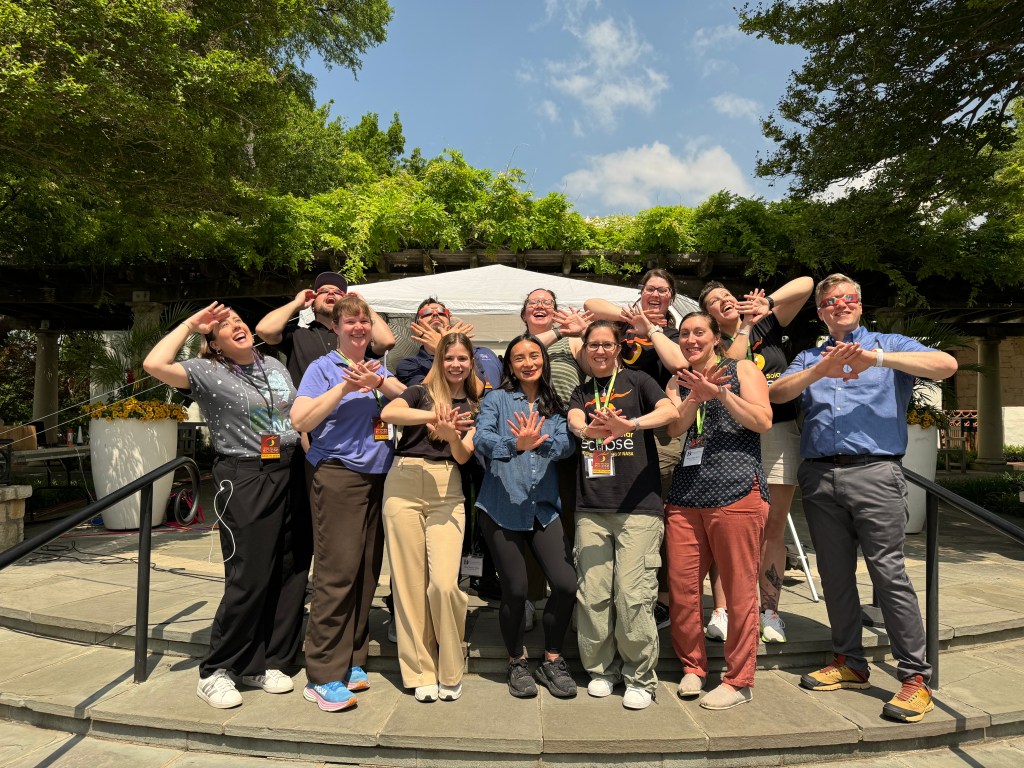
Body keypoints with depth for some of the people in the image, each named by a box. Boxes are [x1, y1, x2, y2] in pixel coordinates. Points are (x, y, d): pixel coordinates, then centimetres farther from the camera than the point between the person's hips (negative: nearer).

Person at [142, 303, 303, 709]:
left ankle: (264, 663, 24)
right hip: (244, 481, -6)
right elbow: (154, 364, -21)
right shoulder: (207, 372, -3)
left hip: (290, 476, 6)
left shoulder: (275, 366, 14)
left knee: (290, 576, 8)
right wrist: (189, 325, -8)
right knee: (249, 579, -4)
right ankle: (215, 672, 15)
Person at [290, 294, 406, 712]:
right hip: (338, 476, -6)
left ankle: (351, 661, 20)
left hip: (378, 478, 6)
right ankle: (323, 677, 1)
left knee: (367, 572, 8)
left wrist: (380, 382, -15)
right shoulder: (323, 367, 1)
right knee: (337, 572, -8)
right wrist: (345, 386, -15)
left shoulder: (378, 369, 17)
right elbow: (300, 420, -10)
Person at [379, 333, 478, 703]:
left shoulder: (474, 407, 16)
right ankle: (421, 671, 17)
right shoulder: (421, 392, 9)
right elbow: (387, 413, -12)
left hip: (447, 491, 1)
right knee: (409, 582, 1)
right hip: (403, 485, 0)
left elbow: (464, 456, 2)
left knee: (444, 583, -11)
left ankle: (450, 670, 11)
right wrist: (433, 416, -24)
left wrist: (452, 434, -19)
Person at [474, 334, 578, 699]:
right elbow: (481, 439, -14)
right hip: (502, 507, -3)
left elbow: (567, 443, -4)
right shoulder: (497, 400, 3)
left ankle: (552, 661, 19)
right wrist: (516, 444, -33)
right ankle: (517, 664, 28)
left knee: (566, 584, -6)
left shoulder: (555, 405, 12)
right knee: (515, 590, 2)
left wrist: (540, 442, -26)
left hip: (544, 507, 3)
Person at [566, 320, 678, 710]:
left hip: (638, 506, -3)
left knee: (633, 596, -5)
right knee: (592, 594, 3)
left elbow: (670, 411, -13)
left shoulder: (637, 381, 6)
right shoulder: (581, 393, 16)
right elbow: (575, 423, -6)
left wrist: (630, 424, -31)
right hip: (591, 508, 4)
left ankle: (640, 677, 14)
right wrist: (590, 430, -30)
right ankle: (602, 668, 23)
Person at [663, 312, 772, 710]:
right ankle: (692, 666, 24)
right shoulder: (678, 383, 20)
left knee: (740, 591, 1)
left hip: (737, 493, -4)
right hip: (685, 496, 4)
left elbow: (763, 421, -4)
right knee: (681, 588, 5)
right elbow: (674, 428, 3)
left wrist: (721, 393, -14)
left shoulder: (742, 369, 8)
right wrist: (697, 395, -13)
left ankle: (738, 681, 16)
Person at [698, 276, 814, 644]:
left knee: (774, 526, 5)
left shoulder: (767, 328, 13)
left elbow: (806, 284, 7)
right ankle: (721, 610, 1)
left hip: (780, 434, 2)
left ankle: (770, 611, 13)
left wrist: (768, 304, -5)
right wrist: (745, 327, -13)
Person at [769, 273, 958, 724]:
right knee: (835, 575, 10)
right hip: (819, 478, 4)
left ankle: (915, 677, 4)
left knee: (889, 573, -6)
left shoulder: (889, 346, 10)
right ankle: (850, 663, 23)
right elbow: (776, 393, 2)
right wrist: (820, 372, -14)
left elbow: (947, 365, -8)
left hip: (873, 472, -4)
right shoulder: (809, 359, 20)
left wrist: (878, 359, -18)